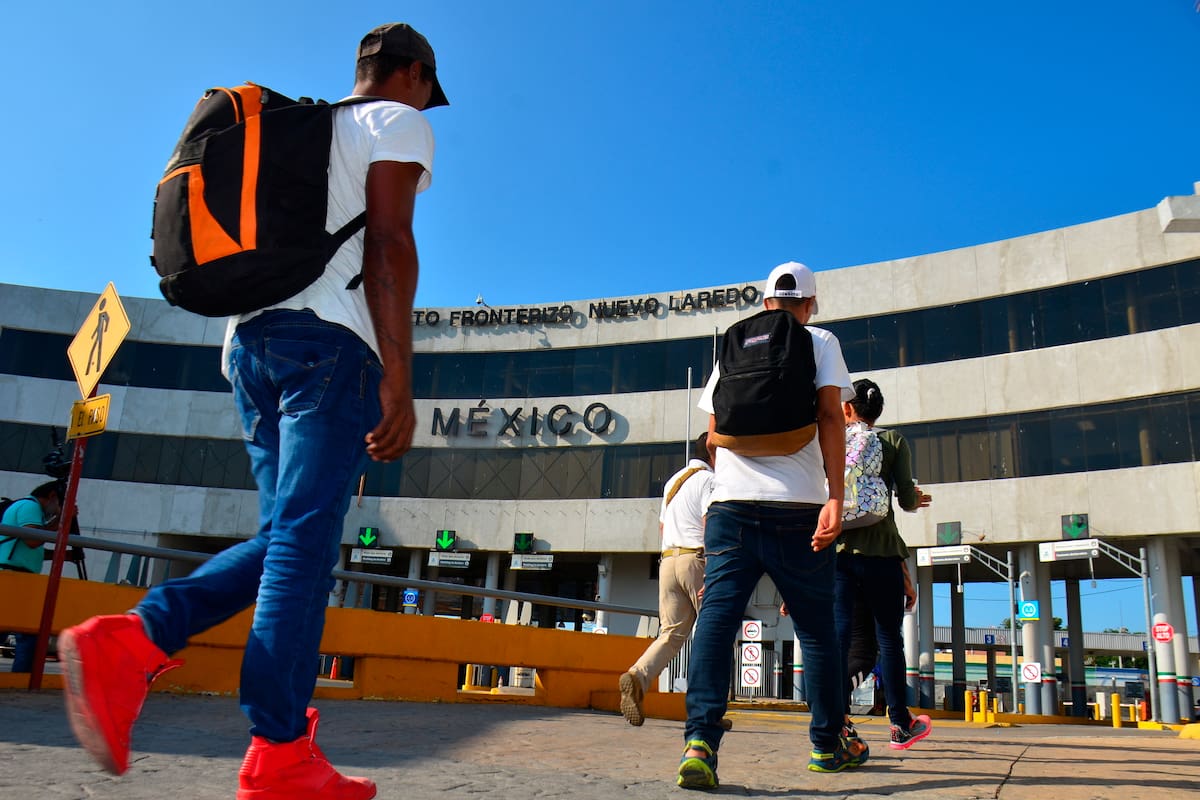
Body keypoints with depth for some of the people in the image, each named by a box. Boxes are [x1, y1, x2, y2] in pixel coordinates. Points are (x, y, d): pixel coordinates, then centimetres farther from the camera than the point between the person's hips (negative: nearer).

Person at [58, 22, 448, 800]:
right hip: (329, 335, -8)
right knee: (304, 538, -11)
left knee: (286, 538, 9)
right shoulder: (399, 124, 8)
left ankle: (130, 641, -7)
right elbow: (387, 244, -9)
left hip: (252, 336, 8)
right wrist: (399, 379, -16)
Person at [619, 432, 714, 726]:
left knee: (671, 633, 2)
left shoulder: (673, 480, 21)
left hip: (668, 559, 7)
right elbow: (709, 527, -15)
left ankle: (638, 676, -22)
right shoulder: (709, 480, -4)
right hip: (696, 559, -7)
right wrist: (711, 576, -19)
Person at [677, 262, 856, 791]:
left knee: (716, 616, -5)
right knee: (817, 628, 12)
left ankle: (700, 741, -20)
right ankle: (827, 745, 24)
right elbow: (829, 416, -4)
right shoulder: (821, 341, 10)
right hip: (798, 507, -1)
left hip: (731, 505, 2)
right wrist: (835, 497, -10)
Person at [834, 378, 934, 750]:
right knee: (889, 639, 8)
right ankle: (901, 725, 19)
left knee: (838, 635, -3)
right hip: (880, 551, -1)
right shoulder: (892, 441, 3)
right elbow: (906, 500, -2)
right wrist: (914, 498, 22)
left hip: (837, 549, 1)